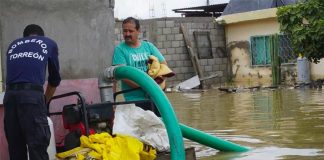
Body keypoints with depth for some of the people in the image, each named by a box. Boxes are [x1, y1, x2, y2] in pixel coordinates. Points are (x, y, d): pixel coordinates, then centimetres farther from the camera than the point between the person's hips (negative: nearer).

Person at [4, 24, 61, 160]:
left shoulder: (13, 45, 29)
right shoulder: (49, 43, 22)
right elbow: (54, 78, 28)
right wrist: (45, 100, 42)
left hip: (9, 95, 4)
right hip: (32, 94, -3)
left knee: (15, 148, 7)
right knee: (38, 146, -6)